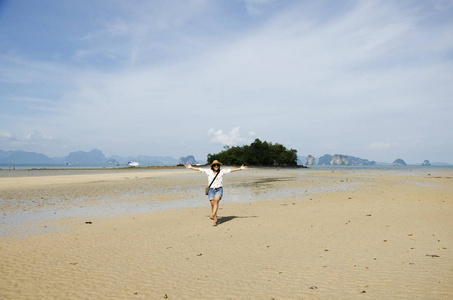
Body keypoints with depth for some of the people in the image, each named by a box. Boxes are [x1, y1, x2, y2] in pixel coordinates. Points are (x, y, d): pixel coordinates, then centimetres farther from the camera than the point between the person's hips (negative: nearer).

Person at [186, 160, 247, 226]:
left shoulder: (222, 171, 4)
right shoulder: (208, 171, 6)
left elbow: (231, 170, 3)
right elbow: (199, 169, 12)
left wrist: (240, 169, 1)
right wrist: (191, 167, 17)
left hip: (219, 189, -1)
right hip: (211, 190, 1)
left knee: (216, 200, -26)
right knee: (212, 204, -4)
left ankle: (212, 215, -34)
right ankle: (215, 220, 2)